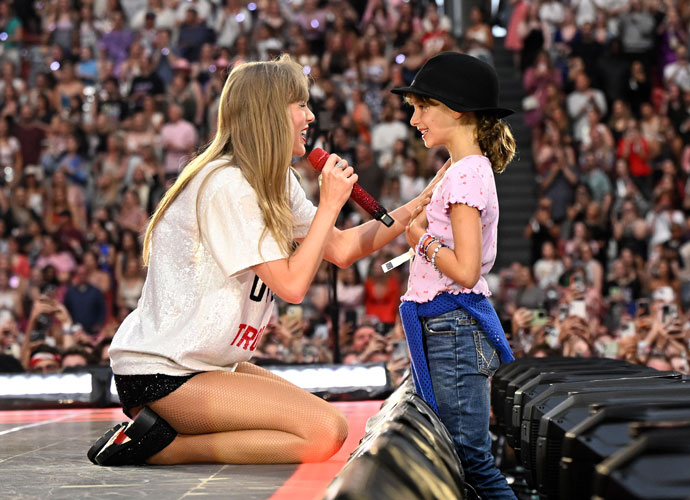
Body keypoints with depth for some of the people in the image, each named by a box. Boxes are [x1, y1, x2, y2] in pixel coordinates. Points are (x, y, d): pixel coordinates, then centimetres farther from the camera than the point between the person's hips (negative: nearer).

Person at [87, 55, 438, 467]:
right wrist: (330, 204, -12)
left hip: (203, 363, 11)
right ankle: (158, 444, -12)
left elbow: (341, 249, 12)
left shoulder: (274, 182, 11)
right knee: (326, 432, -18)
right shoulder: (227, 186, -19)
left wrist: (419, 205, 8)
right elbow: (292, 285, -20)